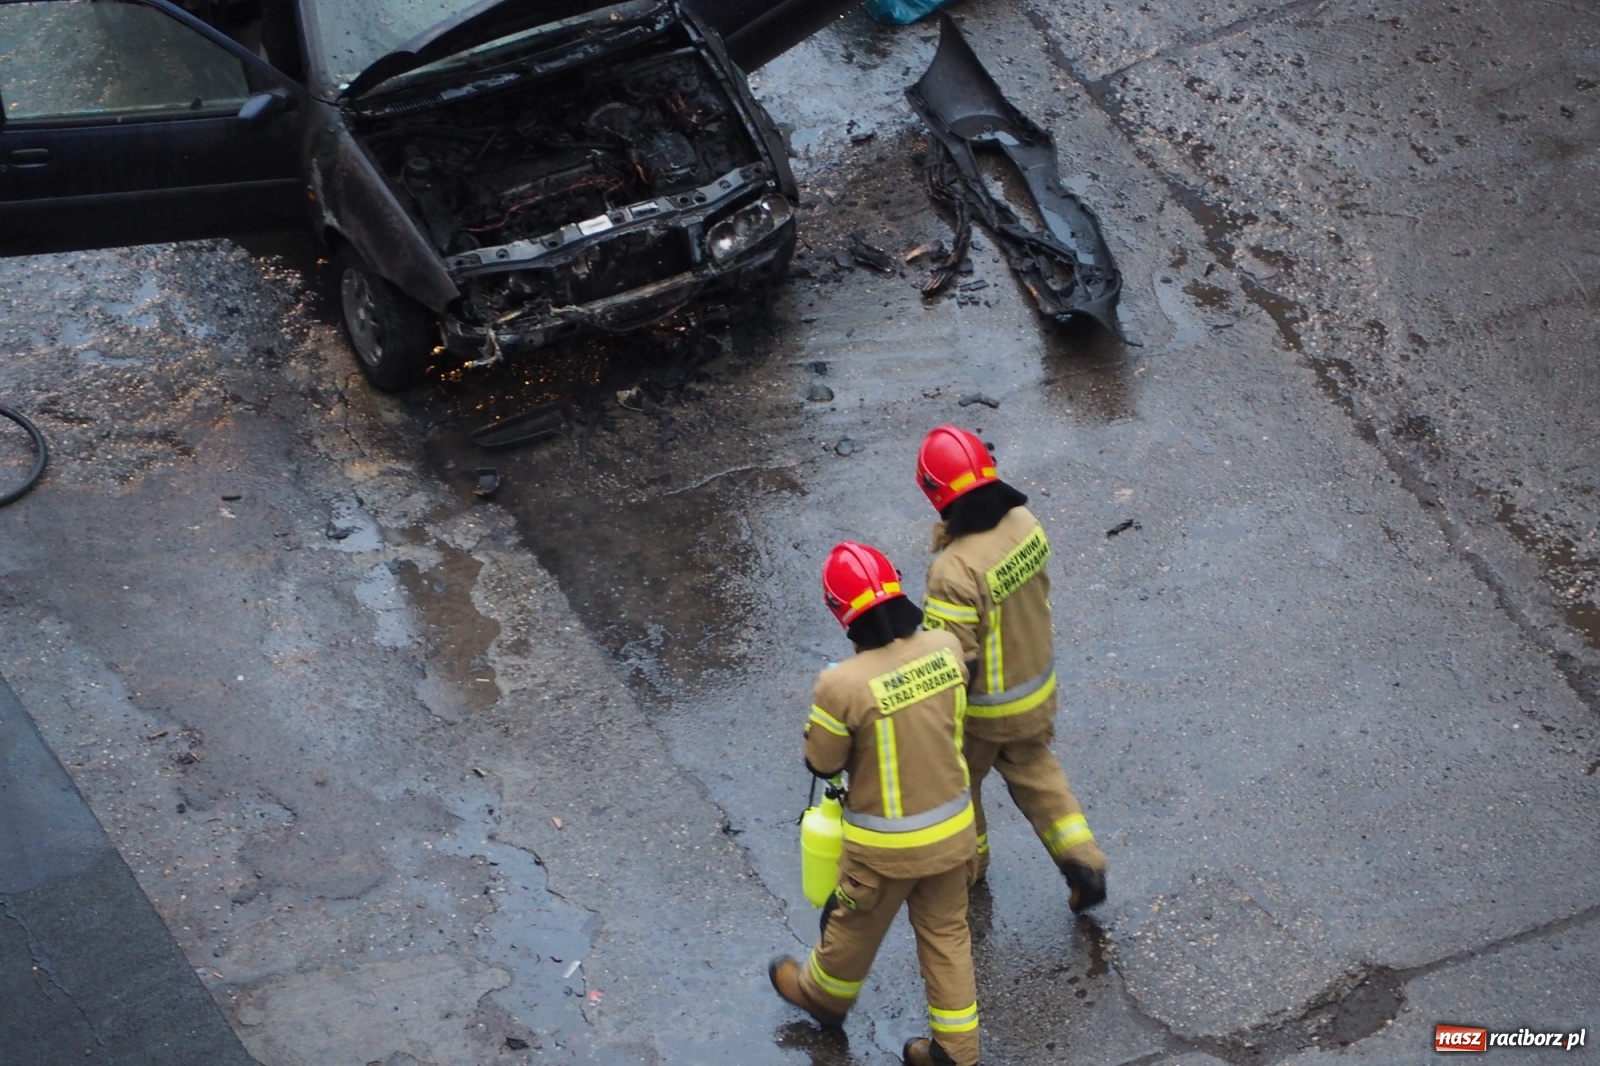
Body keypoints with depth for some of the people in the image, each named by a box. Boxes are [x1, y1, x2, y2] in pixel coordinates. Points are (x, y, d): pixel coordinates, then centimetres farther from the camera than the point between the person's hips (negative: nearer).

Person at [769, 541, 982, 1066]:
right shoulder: (946, 648, -14)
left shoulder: (842, 685, -30)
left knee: (855, 926, 24)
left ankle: (823, 995, 52)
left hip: (886, 844, -4)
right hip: (952, 826, 4)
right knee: (947, 934, 22)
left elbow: (822, 764, -13)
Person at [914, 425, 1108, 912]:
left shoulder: (956, 570, -36)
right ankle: (1082, 859, 24)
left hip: (983, 707, -6)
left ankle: (967, 865, 45)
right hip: (1038, 687, 6)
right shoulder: (1025, 524, -15)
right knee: (1033, 768, 29)